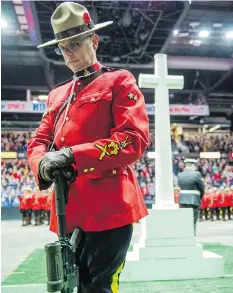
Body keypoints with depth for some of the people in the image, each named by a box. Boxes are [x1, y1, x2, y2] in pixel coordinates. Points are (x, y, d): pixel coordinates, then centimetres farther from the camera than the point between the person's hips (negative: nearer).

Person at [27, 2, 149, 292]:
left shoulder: (119, 81, 1)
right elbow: (38, 141, 14)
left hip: (109, 206, -6)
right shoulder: (57, 94, 20)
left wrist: (73, 155, -20)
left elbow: (135, 139, -12)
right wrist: (43, 163, -11)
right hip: (69, 210, 6)